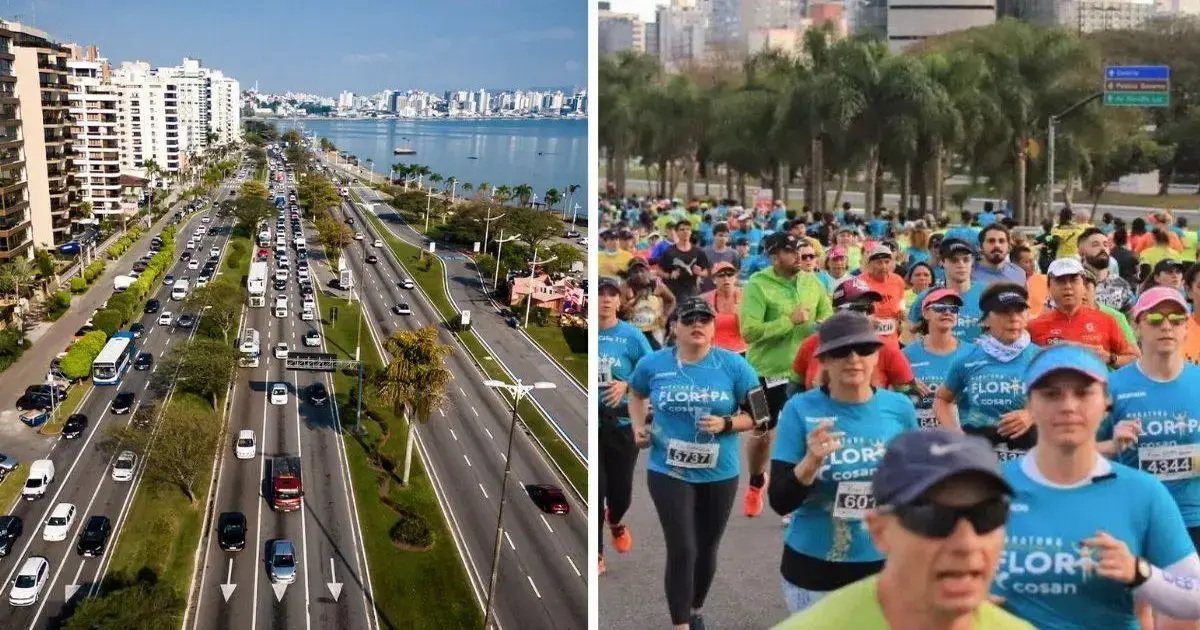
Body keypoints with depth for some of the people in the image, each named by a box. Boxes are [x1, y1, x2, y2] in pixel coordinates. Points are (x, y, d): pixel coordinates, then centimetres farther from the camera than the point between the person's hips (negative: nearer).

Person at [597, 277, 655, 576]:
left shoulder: (632, 335, -5)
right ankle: (596, 553, 12)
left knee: (621, 489, 10)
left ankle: (615, 521, 47)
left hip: (621, 423, 0)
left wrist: (627, 385, -19)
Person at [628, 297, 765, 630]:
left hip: (719, 474, 1)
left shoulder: (734, 365, -9)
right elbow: (636, 393, 16)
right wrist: (639, 426, 1)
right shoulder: (652, 364, -6)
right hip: (669, 472, -1)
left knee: (706, 549, 17)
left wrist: (726, 424, -21)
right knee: (682, 550, -8)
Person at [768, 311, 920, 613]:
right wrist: (811, 462, -28)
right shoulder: (800, 409, -12)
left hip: (884, 564, 2)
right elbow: (780, 502, -13)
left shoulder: (900, 408, -4)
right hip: (812, 570, -2)